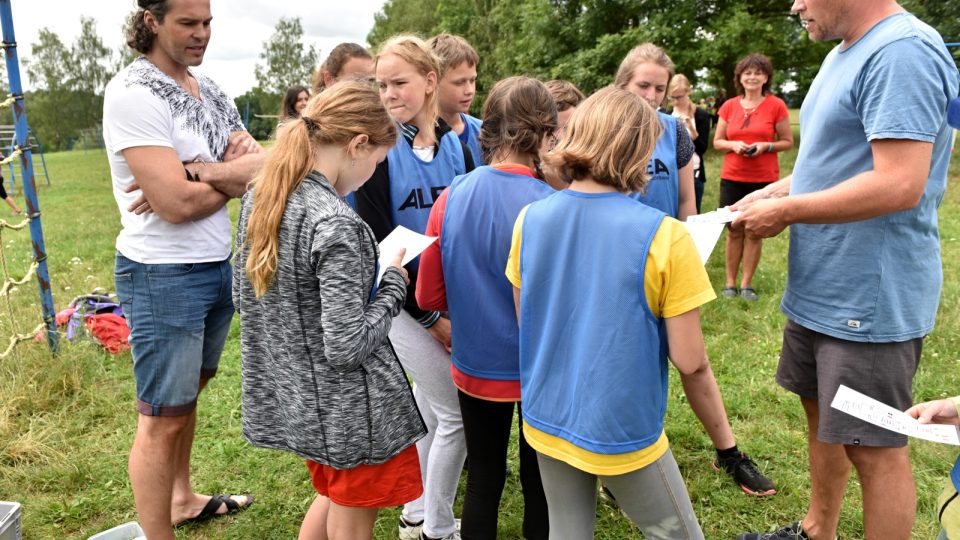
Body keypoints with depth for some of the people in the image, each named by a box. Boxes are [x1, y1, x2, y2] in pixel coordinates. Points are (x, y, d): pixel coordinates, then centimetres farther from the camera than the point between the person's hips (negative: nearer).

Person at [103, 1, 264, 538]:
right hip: (164, 275, -8)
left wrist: (194, 173, -18)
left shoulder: (211, 92, 8)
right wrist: (234, 173, -7)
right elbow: (176, 204, -24)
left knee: (189, 391, 22)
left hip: (221, 265, 8)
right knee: (164, 418, 3)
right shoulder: (132, 93, -16)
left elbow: (263, 168, -3)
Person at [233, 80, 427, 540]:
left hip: (287, 395, 8)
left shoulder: (258, 198, -1)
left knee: (333, 496, 30)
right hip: (346, 408, -8)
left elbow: (242, 297, 10)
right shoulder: (336, 225, -28)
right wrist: (393, 285, -12)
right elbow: (347, 347, -26)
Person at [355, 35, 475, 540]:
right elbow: (377, 245, -13)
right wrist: (430, 315, -13)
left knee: (430, 409, 16)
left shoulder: (456, 147, 4)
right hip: (405, 301, -5)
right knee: (457, 412, -2)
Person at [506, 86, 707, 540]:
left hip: (546, 421, 5)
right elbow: (688, 360, -15)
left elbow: (525, 323, 5)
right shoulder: (663, 235, -20)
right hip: (621, 432, -4)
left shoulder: (530, 220, -6)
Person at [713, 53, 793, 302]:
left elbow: (787, 141, 2)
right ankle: (730, 283, 15)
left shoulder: (776, 105, -2)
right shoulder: (729, 106, 4)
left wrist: (766, 146, -16)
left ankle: (746, 284, 16)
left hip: (764, 179, -1)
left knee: (754, 232, 6)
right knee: (734, 231, 6)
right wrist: (733, 145, -11)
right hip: (732, 178, 1)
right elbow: (717, 141, 9)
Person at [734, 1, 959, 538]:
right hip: (821, 288, 10)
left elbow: (899, 185, -27)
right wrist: (769, 193, 6)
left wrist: (786, 212, -17)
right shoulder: (845, 54, 13)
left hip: (869, 298, -10)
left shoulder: (903, 51, -19)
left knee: (875, 448, 4)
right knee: (823, 415, 22)